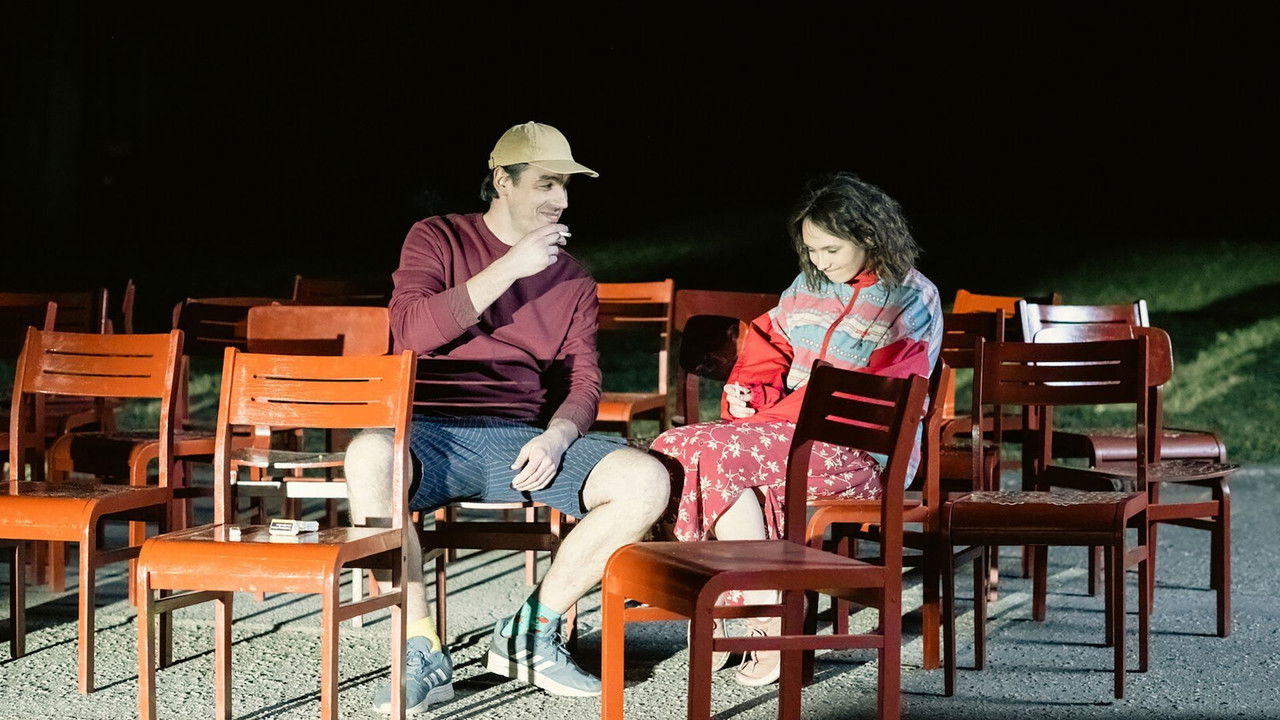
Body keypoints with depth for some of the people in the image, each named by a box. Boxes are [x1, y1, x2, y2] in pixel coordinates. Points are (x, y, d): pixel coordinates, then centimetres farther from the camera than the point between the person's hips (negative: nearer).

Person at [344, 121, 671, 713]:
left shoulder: (573, 281, 17)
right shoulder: (439, 238, 7)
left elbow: (582, 383, 11)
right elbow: (410, 331, -10)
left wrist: (554, 439, -13)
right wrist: (509, 269, -13)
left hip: (524, 442, 4)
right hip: (433, 434, -3)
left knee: (648, 480, -20)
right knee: (370, 455, -39)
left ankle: (529, 635, -5)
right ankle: (421, 653, -26)